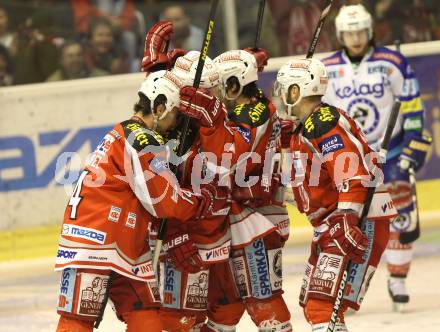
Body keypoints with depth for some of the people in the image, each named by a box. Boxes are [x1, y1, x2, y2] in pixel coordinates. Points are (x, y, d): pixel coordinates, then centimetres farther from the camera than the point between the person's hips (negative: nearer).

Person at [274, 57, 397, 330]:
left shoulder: (322, 121, -15)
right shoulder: (301, 129, 18)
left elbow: (352, 173, -25)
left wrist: (347, 220, -32)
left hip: (360, 223, -11)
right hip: (330, 226, 11)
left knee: (322, 305, -22)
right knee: (311, 305, 18)